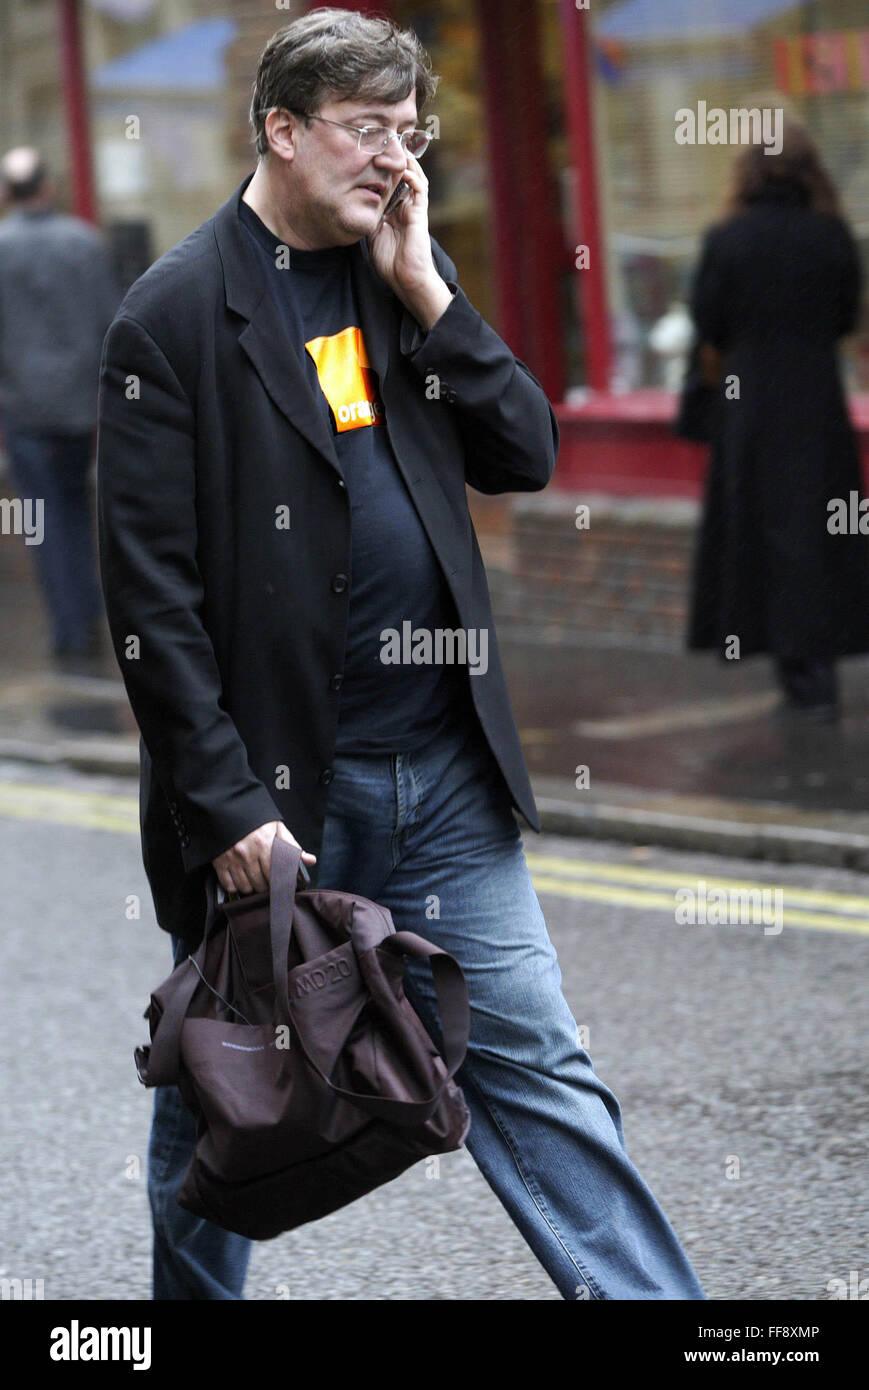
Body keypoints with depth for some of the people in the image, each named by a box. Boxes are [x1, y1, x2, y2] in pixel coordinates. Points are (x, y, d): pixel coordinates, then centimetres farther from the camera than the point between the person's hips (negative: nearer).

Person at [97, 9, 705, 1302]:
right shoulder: (176, 313, -9)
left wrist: (425, 293, -6)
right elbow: (150, 585, -12)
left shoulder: (409, 273, 9)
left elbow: (528, 456, 4)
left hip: (443, 770, 5)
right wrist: (224, 802, -15)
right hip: (270, 788, -4)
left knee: (535, 1067, 5)